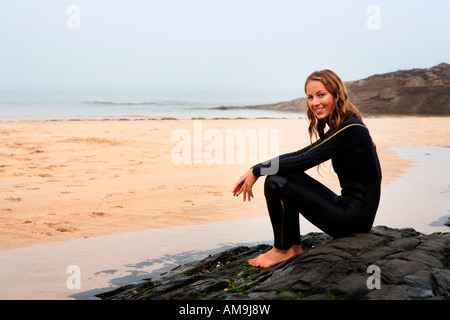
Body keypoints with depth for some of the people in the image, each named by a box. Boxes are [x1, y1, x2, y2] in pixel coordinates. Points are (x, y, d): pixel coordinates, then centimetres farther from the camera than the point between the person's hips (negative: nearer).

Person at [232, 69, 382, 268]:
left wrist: (258, 171, -10)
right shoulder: (338, 128, 12)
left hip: (354, 217, -10)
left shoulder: (351, 129, -17)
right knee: (283, 176, 12)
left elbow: (304, 161, -20)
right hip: (348, 209, 10)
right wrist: (255, 169, 6)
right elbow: (300, 154, 14)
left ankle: (282, 250, 5)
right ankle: (294, 248, 13)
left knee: (275, 183, -13)